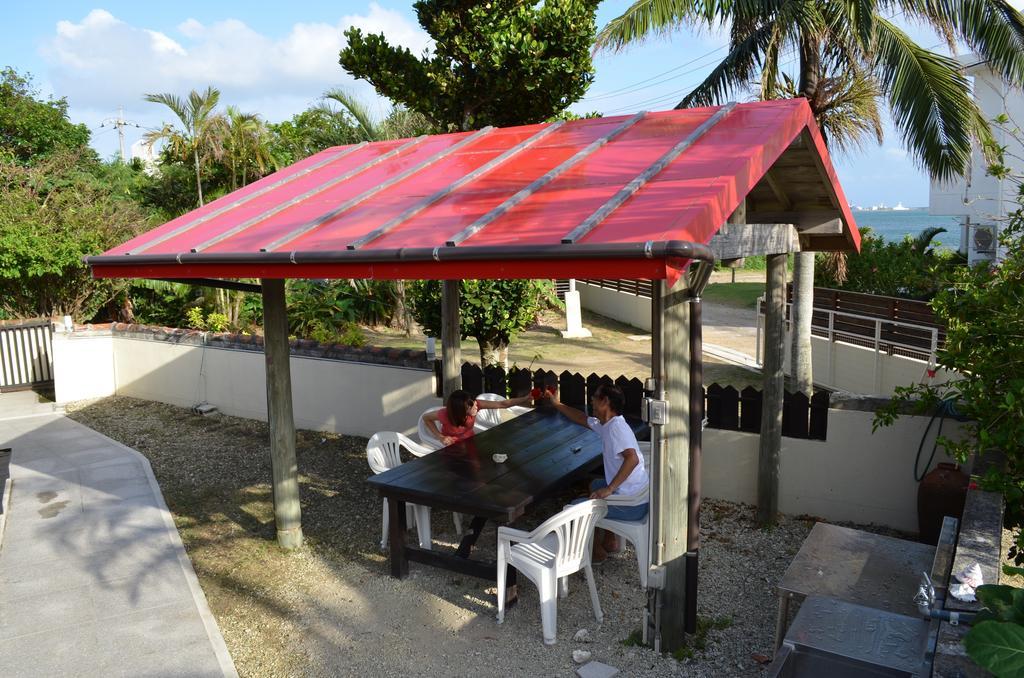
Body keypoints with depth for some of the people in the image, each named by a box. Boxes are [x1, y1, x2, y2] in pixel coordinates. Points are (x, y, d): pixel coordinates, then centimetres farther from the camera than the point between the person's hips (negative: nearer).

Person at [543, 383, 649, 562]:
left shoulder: (616, 427, -22)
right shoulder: (607, 424, 7)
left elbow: (632, 458, -35)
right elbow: (581, 418, 26)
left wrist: (609, 489, -32)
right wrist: (556, 403, 27)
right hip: (638, 495, 9)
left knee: (577, 506, 4)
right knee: (596, 485, 34)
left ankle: (597, 551, 22)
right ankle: (610, 541, 36)